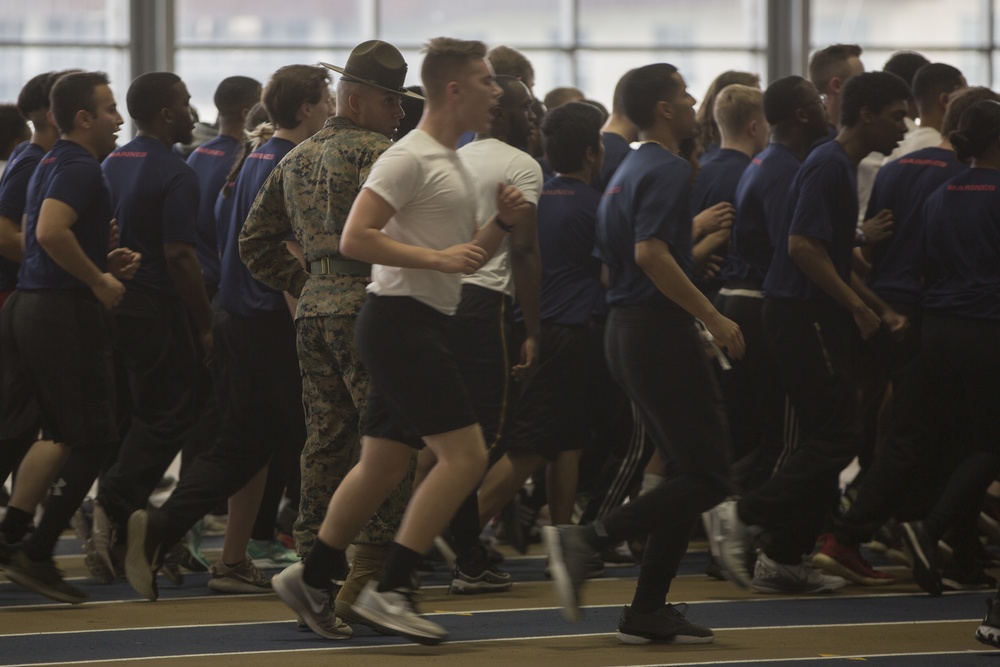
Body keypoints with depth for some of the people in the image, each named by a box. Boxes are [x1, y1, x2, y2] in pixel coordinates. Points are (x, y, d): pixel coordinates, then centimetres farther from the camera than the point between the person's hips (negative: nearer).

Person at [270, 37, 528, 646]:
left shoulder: (458, 164, 18)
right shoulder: (410, 158, -13)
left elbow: (466, 258, 24)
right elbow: (355, 239, -19)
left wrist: (503, 221, 7)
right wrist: (437, 258, -22)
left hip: (422, 330, 10)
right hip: (401, 321, -10)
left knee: (385, 464, 13)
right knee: (465, 455, -14)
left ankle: (310, 579, 23)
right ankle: (389, 591, -13)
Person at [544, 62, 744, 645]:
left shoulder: (630, 171, 18)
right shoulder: (668, 169, -13)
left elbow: (611, 260, 23)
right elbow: (650, 252, -26)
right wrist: (713, 318, -22)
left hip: (627, 329, 10)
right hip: (660, 330, -10)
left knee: (688, 471, 11)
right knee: (707, 477, -9)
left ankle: (649, 610, 7)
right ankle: (588, 540, -14)